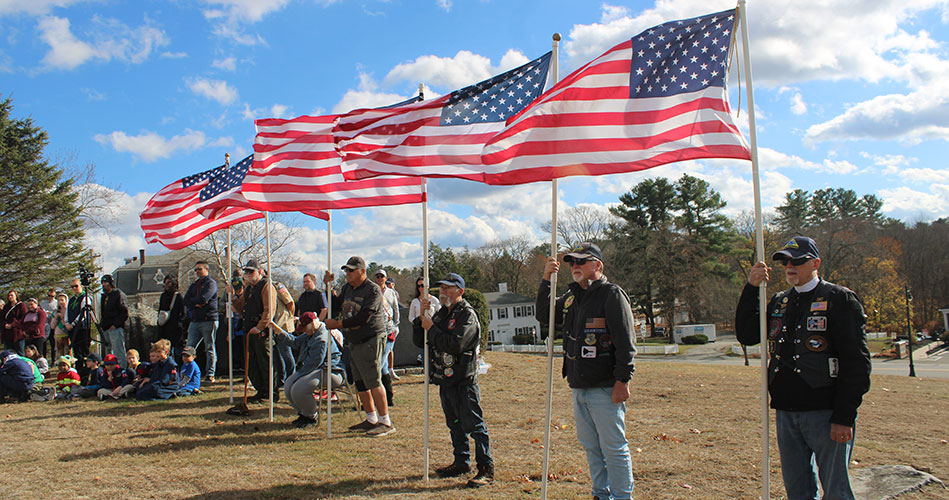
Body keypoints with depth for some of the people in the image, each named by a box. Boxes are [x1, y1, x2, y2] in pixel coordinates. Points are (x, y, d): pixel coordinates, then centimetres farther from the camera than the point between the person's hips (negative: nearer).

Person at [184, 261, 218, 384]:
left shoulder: (211, 283, -1)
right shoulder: (194, 285, 22)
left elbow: (203, 298, -16)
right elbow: (186, 301, 10)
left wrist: (193, 301, 1)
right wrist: (197, 303, -6)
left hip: (209, 320, -6)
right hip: (195, 321, 7)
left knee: (210, 348, -1)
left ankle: (210, 375, 3)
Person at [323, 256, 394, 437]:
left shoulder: (373, 290, -12)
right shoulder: (347, 288, 14)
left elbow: (363, 318, -20)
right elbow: (334, 309, 14)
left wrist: (337, 324, -16)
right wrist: (329, 287, 5)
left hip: (370, 341, -8)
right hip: (354, 343, 8)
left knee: (373, 381, -12)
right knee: (360, 382, 11)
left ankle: (386, 422, -6)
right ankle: (371, 420, 21)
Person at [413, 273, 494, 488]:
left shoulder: (467, 315, -11)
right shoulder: (441, 314, 16)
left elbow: (455, 344, -25)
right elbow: (419, 341, 15)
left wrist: (432, 329, -15)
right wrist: (421, 318, 0)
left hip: (464, 381, -9)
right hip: (445, 380, 9)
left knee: (474, 425, -7)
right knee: (455, 425, 17)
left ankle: (486, 469, -3)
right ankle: (461, 462, 29)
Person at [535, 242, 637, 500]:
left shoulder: (612, 294, -8)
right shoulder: (572, 296, 15)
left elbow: (625, 341, -12)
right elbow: (544, 316, 20)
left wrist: (622, 380, -18)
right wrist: (546, 280, 8)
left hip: (605, 389, -8)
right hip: (578, 387, 8)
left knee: (613, 448, -2)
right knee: (591, 447, 15)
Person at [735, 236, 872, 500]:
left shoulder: (839, 299, -4)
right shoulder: (779, 302, 15)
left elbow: (856, 362, -9)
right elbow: (747, 335, 8)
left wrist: (844, 417, -15)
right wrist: (751, 289, -1)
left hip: (826, 414, -6)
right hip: (785, 414, 6)